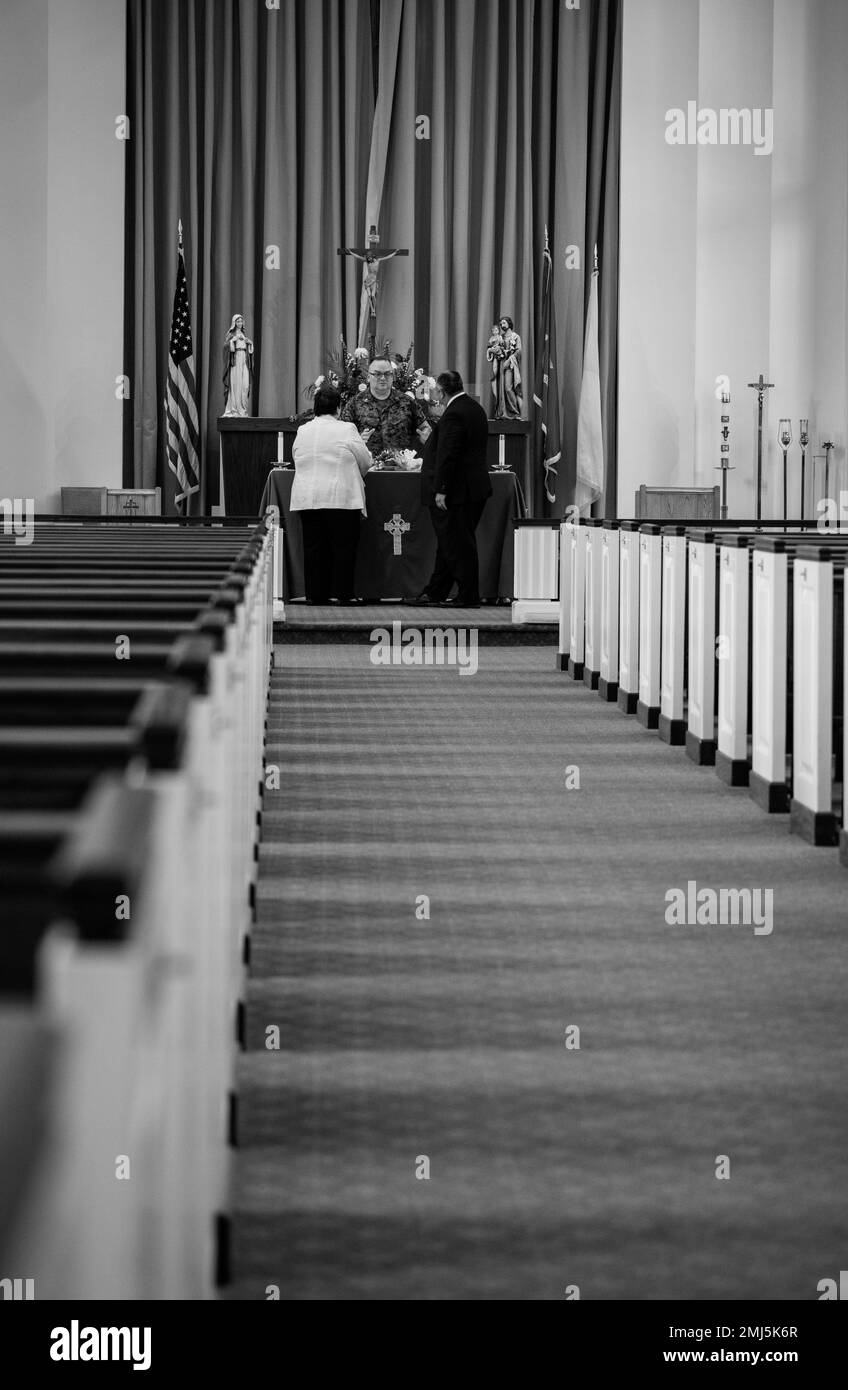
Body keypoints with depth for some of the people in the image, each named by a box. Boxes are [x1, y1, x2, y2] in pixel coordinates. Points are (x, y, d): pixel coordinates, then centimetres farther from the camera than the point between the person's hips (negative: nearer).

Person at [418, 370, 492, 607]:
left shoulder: (454, 414, -19)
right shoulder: (475, 408, 12)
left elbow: (447, 455, -22)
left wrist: (440, 490, -20)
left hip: (457, 490, -10)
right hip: (475, 488, 10)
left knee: (458, 544, -3)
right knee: (448, 542, 16)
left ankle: (468, 596, 1)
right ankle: (436, 592, 24)